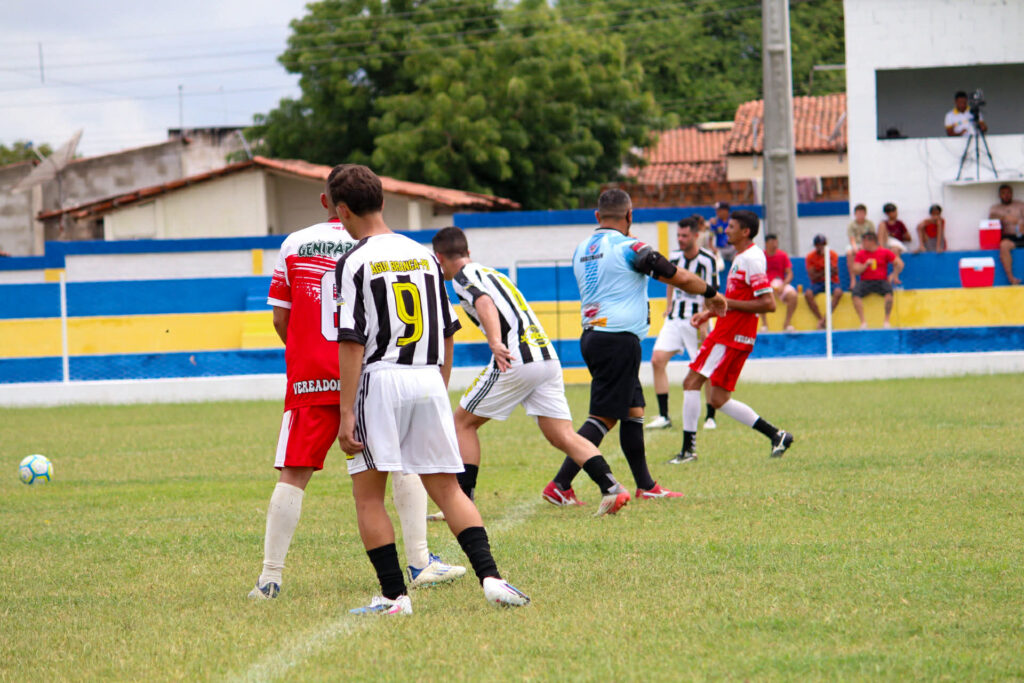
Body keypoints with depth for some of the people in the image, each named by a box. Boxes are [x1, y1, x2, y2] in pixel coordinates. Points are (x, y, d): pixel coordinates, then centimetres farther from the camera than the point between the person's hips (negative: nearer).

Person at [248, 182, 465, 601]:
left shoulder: (293, 245, 5)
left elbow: (280, 319, 7)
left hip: (309, 379, 2)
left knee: (292, 476, 4)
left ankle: (270, 578, 0)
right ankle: (419, 563, 8)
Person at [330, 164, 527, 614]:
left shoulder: (354, 263, -5)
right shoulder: (423, 256, 12)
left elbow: (352, 343, -11)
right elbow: (447, 334, 16)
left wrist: (347, 413, -11)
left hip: (380, 379, -5)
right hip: (428, 380, 5)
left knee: (368, 493, 5)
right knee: (446, 488, 10)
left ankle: (394, 595, 0)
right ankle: (490, 576, -5)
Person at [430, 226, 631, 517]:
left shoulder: (464, 277, 0)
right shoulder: (493, 273, 28)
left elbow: (485, 303, -20)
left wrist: (496, 343, -34)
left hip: (516, 361, -8)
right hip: (548, 356, 8)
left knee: (463, 421, 8)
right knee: (563, 437, 2)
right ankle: (612, 488, -17)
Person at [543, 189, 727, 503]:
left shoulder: (581, 250, 12)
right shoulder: (627, 247, -11)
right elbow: (680, 277, -8)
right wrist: (711, 294, 8)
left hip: (592, 334, 8)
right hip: (619, 339, -8)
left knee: (633, 410, 14)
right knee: (603, 416, -8)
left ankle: (645, 486, 15)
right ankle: (561, 484, -13)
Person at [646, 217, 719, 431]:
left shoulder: (707, 260, -11)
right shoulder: (674, 257, 6)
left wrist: (703, 323, -17)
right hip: (675, 318, 5)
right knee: (657, 360, -7)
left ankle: (710, 417, 12)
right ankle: (664, 416, -3)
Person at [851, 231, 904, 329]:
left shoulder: (885, 252, 7)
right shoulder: (860, 254, 10)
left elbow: (899, 263, 9)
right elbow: (856, 270, 3)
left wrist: (894, 275, -3)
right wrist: (866, 265, -12)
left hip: (881, 281, -1)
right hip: (865, 282, 1)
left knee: (889, 291, -35)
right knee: (856, 293, -31)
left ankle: (886, 321, -29)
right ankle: (863, 322, -31)